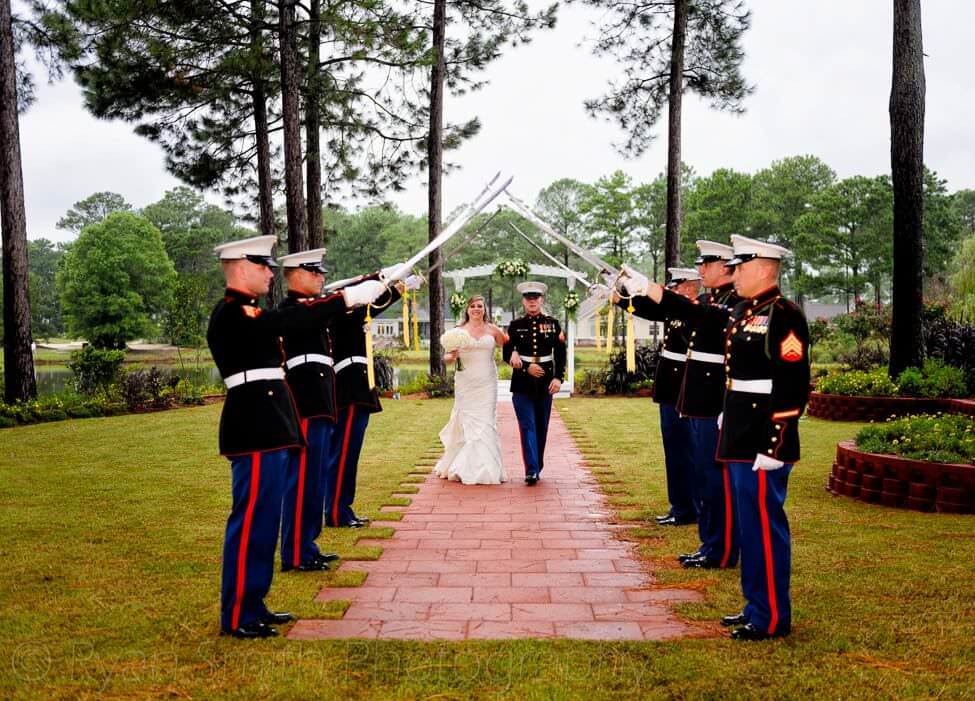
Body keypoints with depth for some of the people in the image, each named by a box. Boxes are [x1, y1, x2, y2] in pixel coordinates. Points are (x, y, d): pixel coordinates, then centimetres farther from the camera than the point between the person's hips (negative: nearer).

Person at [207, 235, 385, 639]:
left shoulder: (246, 312, 19)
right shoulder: (231, 314, -14)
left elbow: (292, 318, 16)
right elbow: (288, 321, -27)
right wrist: (348, 298, -27)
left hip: (265, 427, 11)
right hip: (255, 428, -11)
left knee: (263, 516, 15)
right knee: (251, 519, -5)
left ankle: (252, 605, 25)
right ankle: (237, 617, 4)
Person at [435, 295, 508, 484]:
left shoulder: (492, 330, 6)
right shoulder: (459, 331, 4)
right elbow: (447, 357, 3)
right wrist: (452, 356, -19)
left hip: (487, 383, 1)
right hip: (465, 382, -1)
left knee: (486, 422, -1)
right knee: (467, 422, 1)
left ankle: (487, 469, 5)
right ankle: (467, 468, 12)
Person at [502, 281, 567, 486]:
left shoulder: (552, 324, 5)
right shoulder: (515, 325, 3)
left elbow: (560, 354, 2)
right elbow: (507, 355, 3)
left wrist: (558, 378, -9)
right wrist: (527, 367, -10)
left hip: (545, 383, 1)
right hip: (522, 384, -1)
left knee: (542, 427, 8)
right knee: (527, 427, -8)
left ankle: (537, 467, 20)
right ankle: (532, 471, -12)